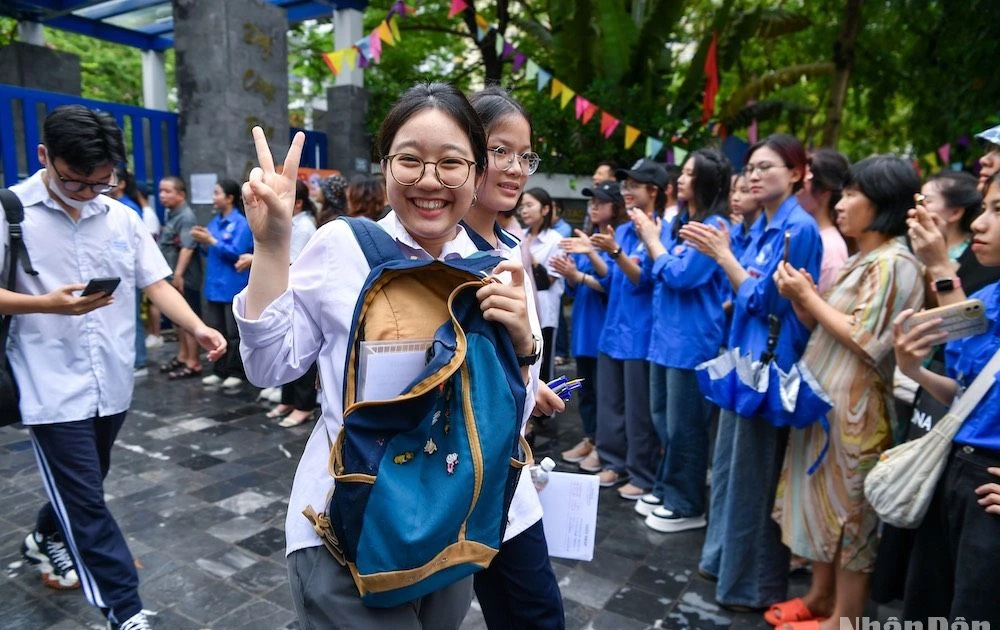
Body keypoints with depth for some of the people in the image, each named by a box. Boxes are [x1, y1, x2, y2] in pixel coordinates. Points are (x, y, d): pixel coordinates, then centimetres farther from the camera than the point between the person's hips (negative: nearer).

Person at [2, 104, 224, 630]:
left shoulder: (122, 216, 5)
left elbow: (156, 283, 3)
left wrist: (198, 327, -13)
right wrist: (47, 304, -24)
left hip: (112, 381, 5)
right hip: (54, 387, -5)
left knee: (80, 489, 24)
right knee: (87, 506, 0)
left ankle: (46, 539, 52)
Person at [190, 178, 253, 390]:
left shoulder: (241, 223, -10)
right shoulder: (214, 221, 10)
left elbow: (237, 252, -19)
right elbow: (210, 252, 17)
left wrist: (212, 241, -18)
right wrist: (204, 242, -2)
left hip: (233, 287, -7)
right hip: (214, 285, 7)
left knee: (234, 332, 3)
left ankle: (236, 373, 13)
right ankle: (219, 371, 23)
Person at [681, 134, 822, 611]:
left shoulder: (799, 228, -14)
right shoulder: (762, 226, 12)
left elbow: (766, 300, -15)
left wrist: (723, 255, -12)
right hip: (745, 357, 9)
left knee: (755, 474, 2)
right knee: (730, 463, 18)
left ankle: (756, 584, 19)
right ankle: (726, 558, 35)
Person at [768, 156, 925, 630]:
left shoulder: (893, 264, -14)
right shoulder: (859, 260, 14)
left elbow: (863, 339, -20)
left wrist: (809, 297, -14)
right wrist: (799, 299, -3)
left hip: (855, 406, -9)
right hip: (825, 397, 9)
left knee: (850, 510, 2)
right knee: (825, 500, 16)